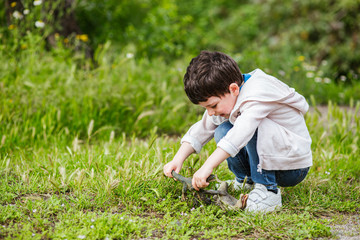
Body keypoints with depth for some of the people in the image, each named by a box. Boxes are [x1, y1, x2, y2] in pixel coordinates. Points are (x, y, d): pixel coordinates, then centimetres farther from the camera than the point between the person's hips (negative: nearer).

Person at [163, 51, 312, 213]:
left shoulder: (258, 92, -26)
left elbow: (241, 132, -40)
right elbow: (202, 129, 9)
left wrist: (207, 166, -44)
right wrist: (178, 160, -4)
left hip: (293, 169, -8)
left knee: (253, 126, -30)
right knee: (222, 131, -6)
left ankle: (267, 190, -23)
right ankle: (247, 181, 10)